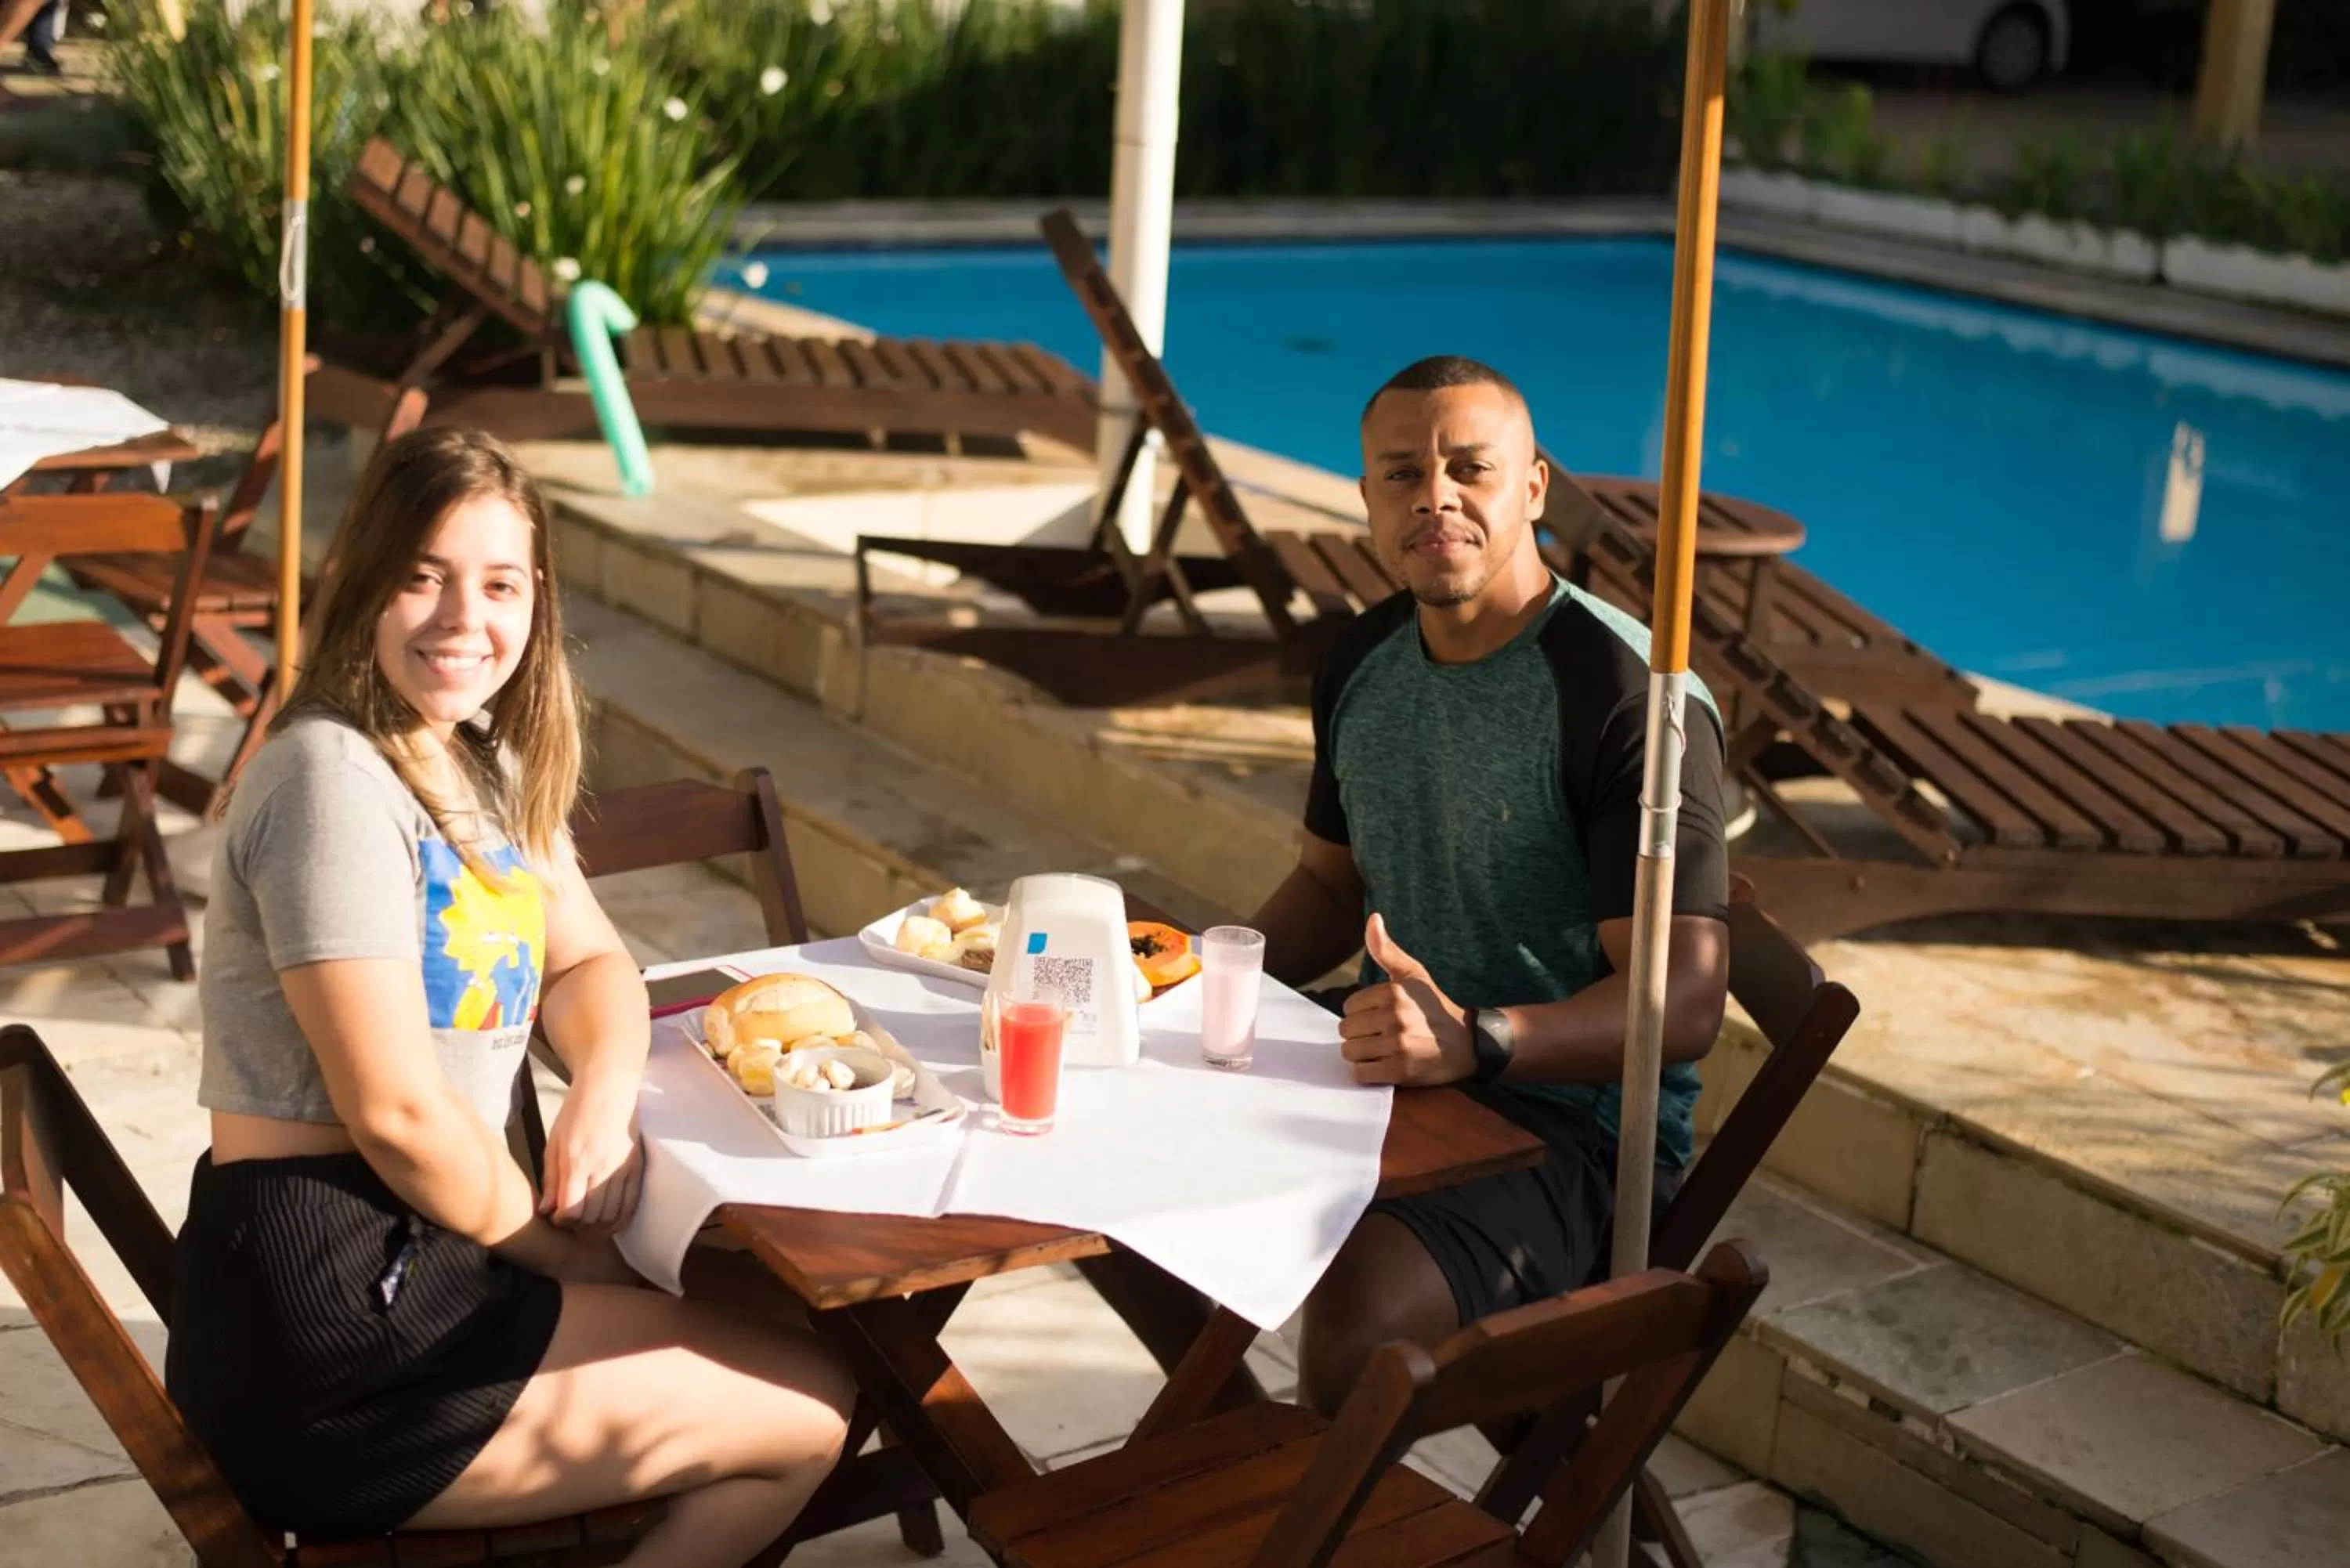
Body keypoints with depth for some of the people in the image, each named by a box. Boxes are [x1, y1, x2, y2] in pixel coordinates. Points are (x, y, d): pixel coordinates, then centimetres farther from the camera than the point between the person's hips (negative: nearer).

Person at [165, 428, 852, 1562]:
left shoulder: (489, 765, 12)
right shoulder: (334, 780, -18)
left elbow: (592, 963, 20)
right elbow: (398, 1115, -21)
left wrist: (606, 1094, -4)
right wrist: (584, 1265, -6)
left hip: (406, 1263, 10)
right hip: (325, 1310, -10)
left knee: (808, 1350, 18)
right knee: (809, 1410, -3)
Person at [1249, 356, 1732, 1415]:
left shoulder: (1626, 695, -18)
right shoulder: (1364, 662, 8)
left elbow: (1684, 1002, -22)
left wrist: (1473, 1041, -36)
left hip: (1569, 1122, -8)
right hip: (1392, 1076, 8)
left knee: (1355, 1321, -32)